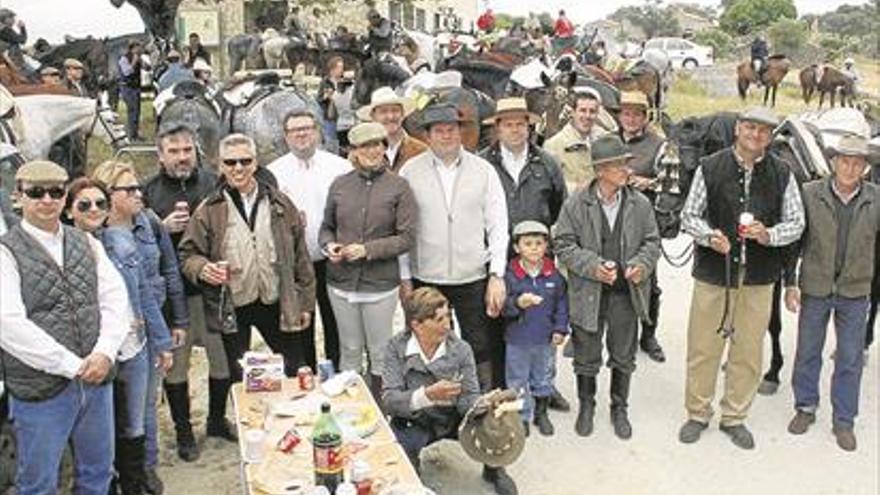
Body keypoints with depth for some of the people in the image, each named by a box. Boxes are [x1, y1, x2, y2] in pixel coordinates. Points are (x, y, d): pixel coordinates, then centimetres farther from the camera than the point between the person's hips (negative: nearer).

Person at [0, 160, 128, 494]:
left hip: (97, 379, 5)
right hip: (39, 389, -4)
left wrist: (104, 353, -12)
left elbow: (115, 298, 3)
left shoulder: (87, 243, 8)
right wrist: (73, 365, -17)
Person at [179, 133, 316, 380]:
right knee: (240, 380, 13)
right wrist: (203, 268, -23)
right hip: (232, 307, -1)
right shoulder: (209, 210, -3)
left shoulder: (281, 204, 2)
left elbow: (299, 255, 5)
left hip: (275, 303, 1)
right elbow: (188, 253, 0)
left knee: (297, 371, 12)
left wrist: (305, 301, 4)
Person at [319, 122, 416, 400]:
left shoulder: (398, 187, -5)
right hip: (341, 282, 3)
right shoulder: (340, 185, 4)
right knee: (349, 350, 14)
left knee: (380, 353, 7)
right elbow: (327, 227, 15)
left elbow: (406, 237, -8)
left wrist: (368, 250, -17)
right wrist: (329, 245, -7)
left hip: (380, 283, -3)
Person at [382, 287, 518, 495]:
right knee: (400, 445, -34)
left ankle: (493, 468, 11)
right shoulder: (396, 347, -16)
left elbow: (469, 398, -12)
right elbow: (388, 400, -23)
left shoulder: (461, 349, -11)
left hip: (454, 419, 2)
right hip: (413, 423, -2)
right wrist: (428, 395, -40)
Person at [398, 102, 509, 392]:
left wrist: (497, 276, -3)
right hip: (425, 278, 0)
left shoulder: (483, 170, 3)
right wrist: (404, 279, 0)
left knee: (483, 352, 4)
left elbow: (498, 226, 3)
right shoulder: (410, 171, 1)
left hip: (474, 278, 0)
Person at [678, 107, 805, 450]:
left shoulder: (782, 174, 3)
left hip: (759, 279, 2)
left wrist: (768, 235, -14)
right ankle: (697, 414, 23)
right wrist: (709, 236, -17)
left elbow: (796, 224, 7)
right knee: (703, 348, 6)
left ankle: (734, 417, 26)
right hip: (713, 272, -1)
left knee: (749, 351, 9)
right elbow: (688, 215, 2)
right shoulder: (710, 168, -1)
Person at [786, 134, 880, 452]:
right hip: (815, 288, -1)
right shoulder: (810, 194, -8)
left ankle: (844, 421, 23)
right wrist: (790, 284, -6)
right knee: (807, 353, 12)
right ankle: (805, 408, 31)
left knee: (850, 359, 9)